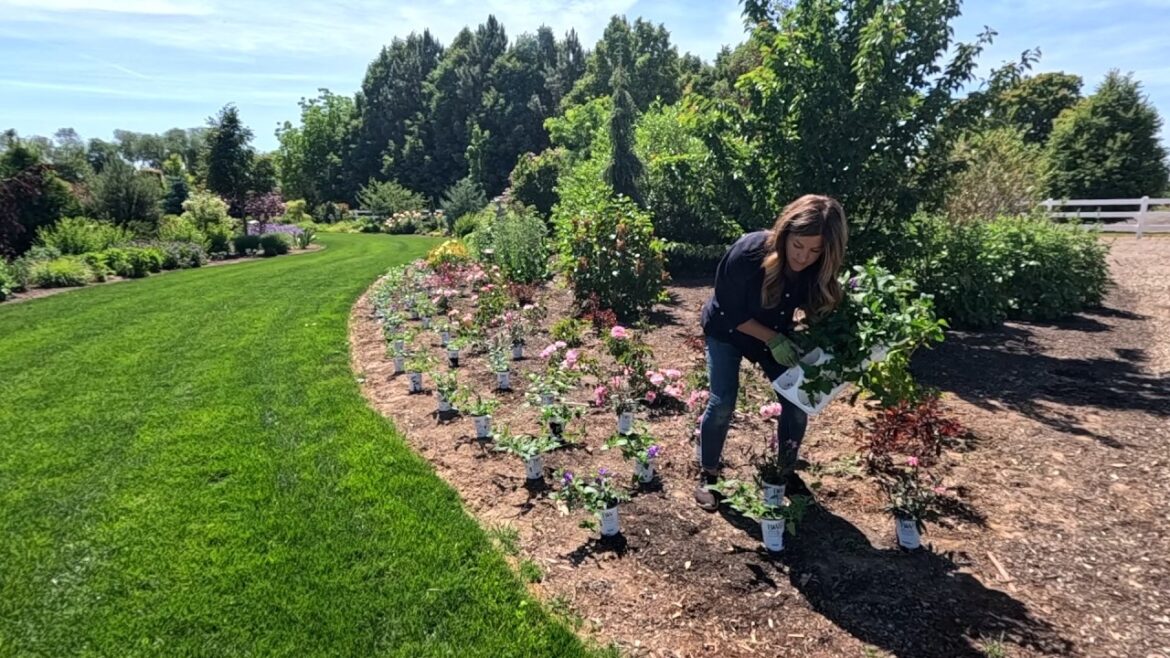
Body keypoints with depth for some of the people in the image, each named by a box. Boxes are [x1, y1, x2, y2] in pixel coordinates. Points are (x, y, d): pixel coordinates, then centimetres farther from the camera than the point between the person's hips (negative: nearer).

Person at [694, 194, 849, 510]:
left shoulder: (819, 269, -23)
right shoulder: (748, 253, -36)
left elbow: (818, 310, -4)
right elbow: (728, 312, -24)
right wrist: (773, 340, -29)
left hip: (777, 333, 4)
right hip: (727, 330, -4)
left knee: (798, 403, -1)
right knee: (722, 403, -12)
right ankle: (708, 476, 10)